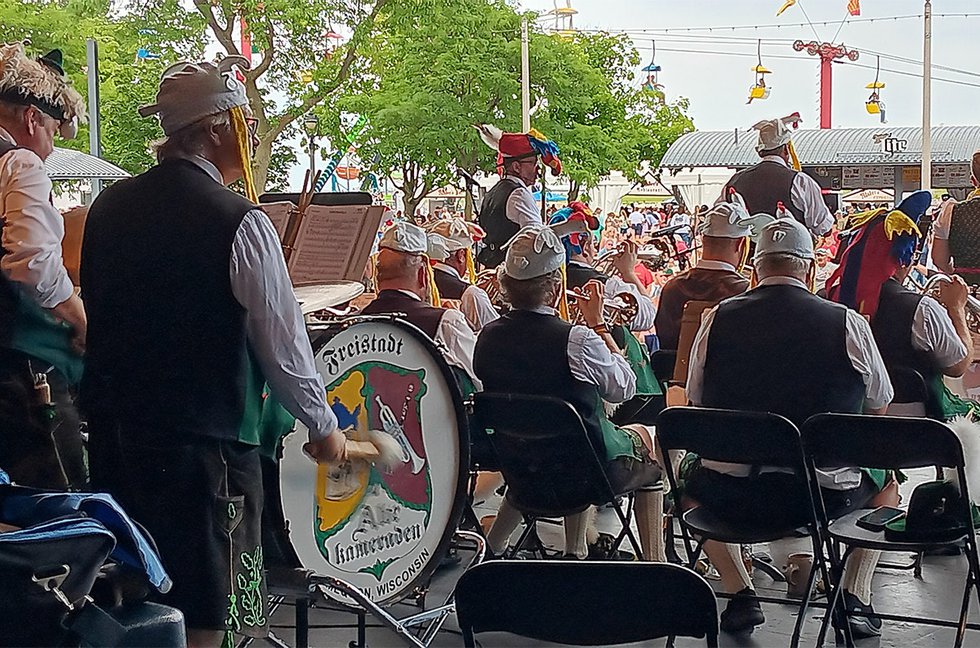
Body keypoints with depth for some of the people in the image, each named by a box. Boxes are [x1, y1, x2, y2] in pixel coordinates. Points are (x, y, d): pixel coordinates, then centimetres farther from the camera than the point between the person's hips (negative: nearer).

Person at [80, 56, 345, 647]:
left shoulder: (109, 206, 6)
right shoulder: (239, 222, -13)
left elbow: (96, 312, 15)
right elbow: (282, 340, -12)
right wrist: (324, 426, 2)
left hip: (114, 427, 7)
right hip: (207, 438, -6)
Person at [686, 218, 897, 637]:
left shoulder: (716, 319, -4)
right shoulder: (848, 324, -8)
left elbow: (696, 401, 10)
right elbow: (879, 406, 8)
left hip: (733, 496, 1)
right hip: (825, 496, 0)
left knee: (694, 478, 35)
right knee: (885, 479, 32)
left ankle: (741, 595, 20)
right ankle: (854, 599, 20)